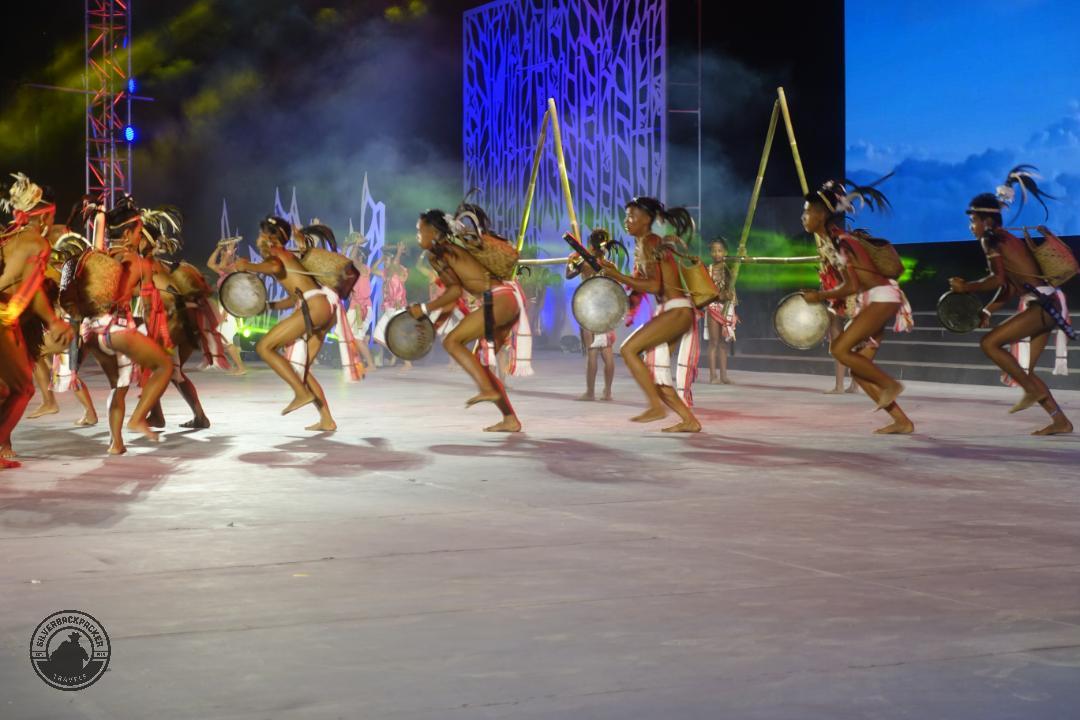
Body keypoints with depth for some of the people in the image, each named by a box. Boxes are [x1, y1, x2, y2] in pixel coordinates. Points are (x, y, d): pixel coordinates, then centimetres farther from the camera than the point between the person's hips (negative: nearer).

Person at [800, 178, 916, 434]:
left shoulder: (839, 241, -14)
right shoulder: (830, 240, 14)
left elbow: (852, 286, -18)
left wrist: (819, 296, -8)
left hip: (883, 297, -10)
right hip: (872, 301, 10)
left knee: (840, 349, -20)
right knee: (859, 370, 3)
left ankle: (890, 384, -7)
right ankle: (902, 422, 5)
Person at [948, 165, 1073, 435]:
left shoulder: (992, 239, -7)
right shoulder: (1007, 239, 21)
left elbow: (997, 279, -18)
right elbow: (1010, 287, 22)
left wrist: (966, 287, -7)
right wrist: (987, 311, 17)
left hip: (1042, 305, -10)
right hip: (1043, 306, 10)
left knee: (989, 343, -13)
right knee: (1022, 370, 10)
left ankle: (1033, 390, -7)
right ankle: (1061, 421, 10)